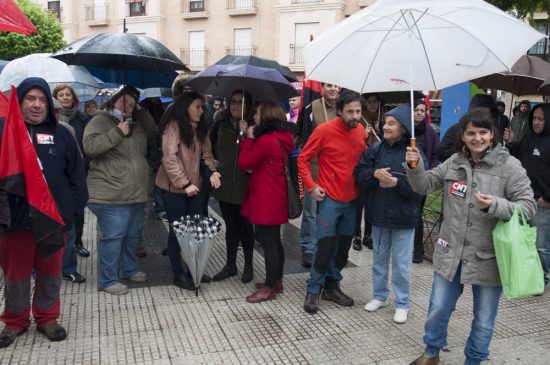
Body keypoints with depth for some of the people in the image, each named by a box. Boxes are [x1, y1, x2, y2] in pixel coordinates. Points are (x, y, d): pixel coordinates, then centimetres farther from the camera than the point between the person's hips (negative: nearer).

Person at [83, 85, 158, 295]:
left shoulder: (135, 124, 16)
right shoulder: (100, 121, -7)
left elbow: (154, 132, 18)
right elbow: (90, 146, -20)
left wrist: (141, 111, 9)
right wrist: (117, 133, -20)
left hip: (136, 194, 8)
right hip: (112, 196, -8)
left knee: (132, 235, 19)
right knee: (112, 237, -4)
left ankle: (129, 270, 36)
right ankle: (107, 281, 9)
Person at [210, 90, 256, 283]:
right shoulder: (221, 123, 1)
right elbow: (210, 142, 18)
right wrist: (217, 160, 13)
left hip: (244, 185, -3)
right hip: (224, 182, 4)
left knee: (244, 225, 7)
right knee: (230, 225, 14)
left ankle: (248, 265, 24)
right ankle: (230, 265, 26)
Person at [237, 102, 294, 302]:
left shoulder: (266, 141, -20)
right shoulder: (281, 138, 9)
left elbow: (243, 163, -13)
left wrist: (249, 138, -5)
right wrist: (252, 138, 9)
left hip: (266, 200, -10)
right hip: (275, 198, 10)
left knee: (268, 243, -1)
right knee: (274, 241, 18)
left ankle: (269, 288, 9)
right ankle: (276, 281, 29)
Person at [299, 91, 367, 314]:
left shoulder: (361, 131, 3)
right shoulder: (324, 131, -13)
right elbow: (303, 159, -7)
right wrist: (311, 186, -14)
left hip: (352, 199, 5)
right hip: (330, 198, -5)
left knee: (343, 246, 13)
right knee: (324, 245, -2)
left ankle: (332, 287, 28)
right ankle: (314, 290, 14)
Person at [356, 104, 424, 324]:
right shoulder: (376, 149, 0)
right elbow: (359, 174, -1)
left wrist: (397, 182, -26)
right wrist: (375, 173, -19)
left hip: (404, 218, -4)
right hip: (379, 215, 4)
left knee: (401, 264, 7)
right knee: (379, 258, 18)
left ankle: (402, 304, 23)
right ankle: (380, 296, 36)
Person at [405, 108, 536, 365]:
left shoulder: (510, 166, -11)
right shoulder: (454, 162, 2)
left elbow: (527, 207, -12)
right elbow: (425, 185, 8)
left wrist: (494, 205, -29)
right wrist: (415, 166, -12)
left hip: (488, 258, -3)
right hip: (451, 253, 3)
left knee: (483, 321, 14)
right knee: (438, 310, 16)